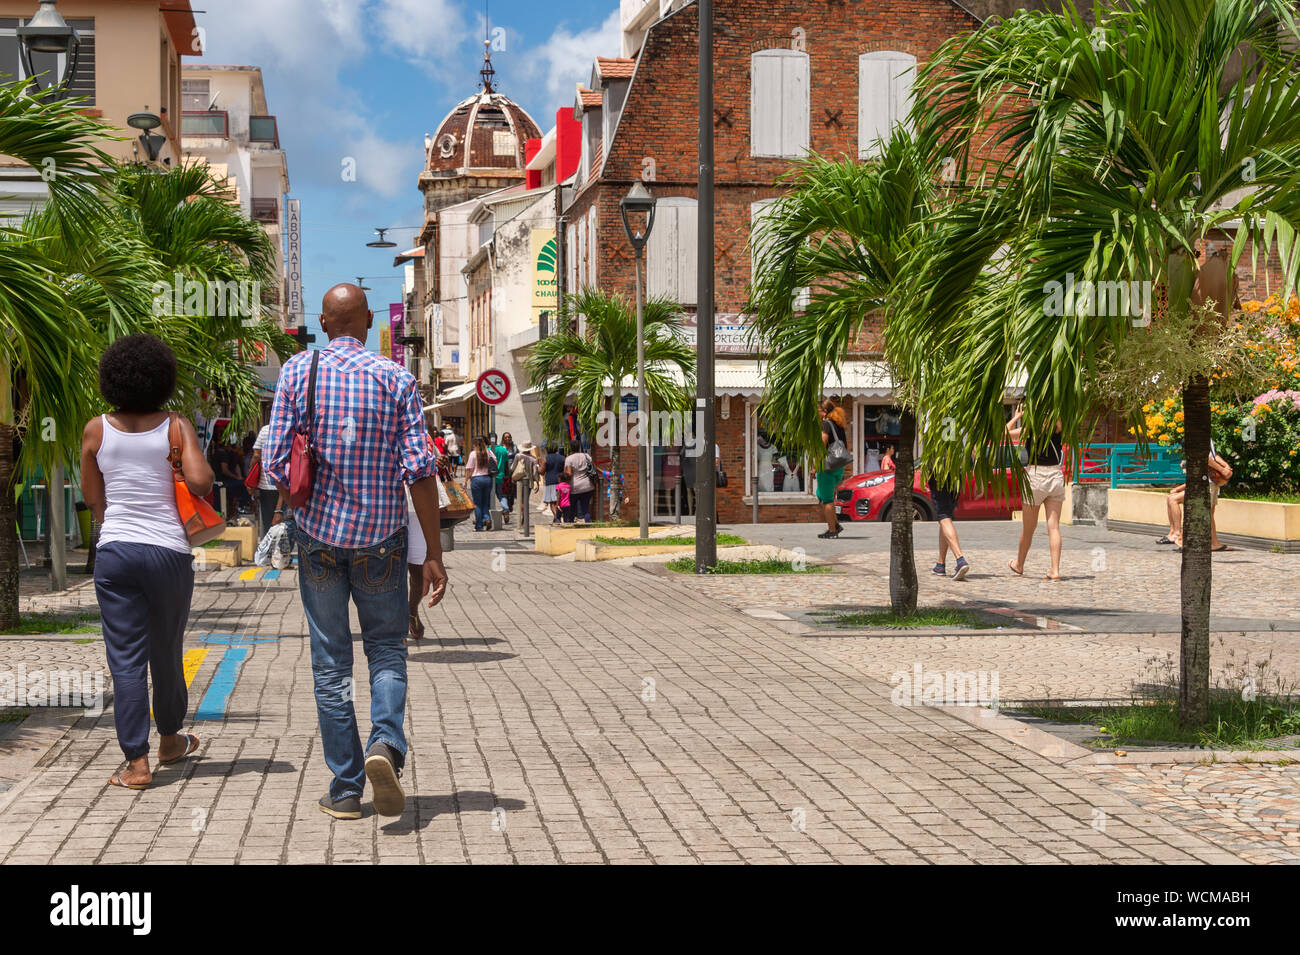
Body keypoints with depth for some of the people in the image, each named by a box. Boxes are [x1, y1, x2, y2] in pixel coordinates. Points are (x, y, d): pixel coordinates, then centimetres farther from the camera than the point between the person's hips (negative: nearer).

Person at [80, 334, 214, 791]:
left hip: (115, 552, 1)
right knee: (167, 652, 16)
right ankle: (170, 739, 35)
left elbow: (92, 498, 9)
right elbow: (200, 481, -17)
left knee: (125, 658, 1)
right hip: (169, 552, 0)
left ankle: (136, 762, -4)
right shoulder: (176, 428, -4)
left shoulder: (96, 431, 2)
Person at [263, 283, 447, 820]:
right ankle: (385, 744, -13)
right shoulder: (396, 379, -4)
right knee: (387, 649, 14)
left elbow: (275, 459, -6)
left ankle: (346, 789, 9)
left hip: (318, 534, 0)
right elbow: (419, 469, -9)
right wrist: (434, 554, -6)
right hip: (381, 536, 0)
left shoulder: (297, 372, -3)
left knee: (331, 660, 9)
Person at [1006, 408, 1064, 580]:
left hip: (1035, 476, -3)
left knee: (1028, 527, 11)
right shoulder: (1057, 426, 1)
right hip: (1056, 476, 3)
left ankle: (1019, 565, 30)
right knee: (1054, 527, 1)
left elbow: (1005, 432, -3)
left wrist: (1017, 416, 9)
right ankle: (1055, 570, -7)